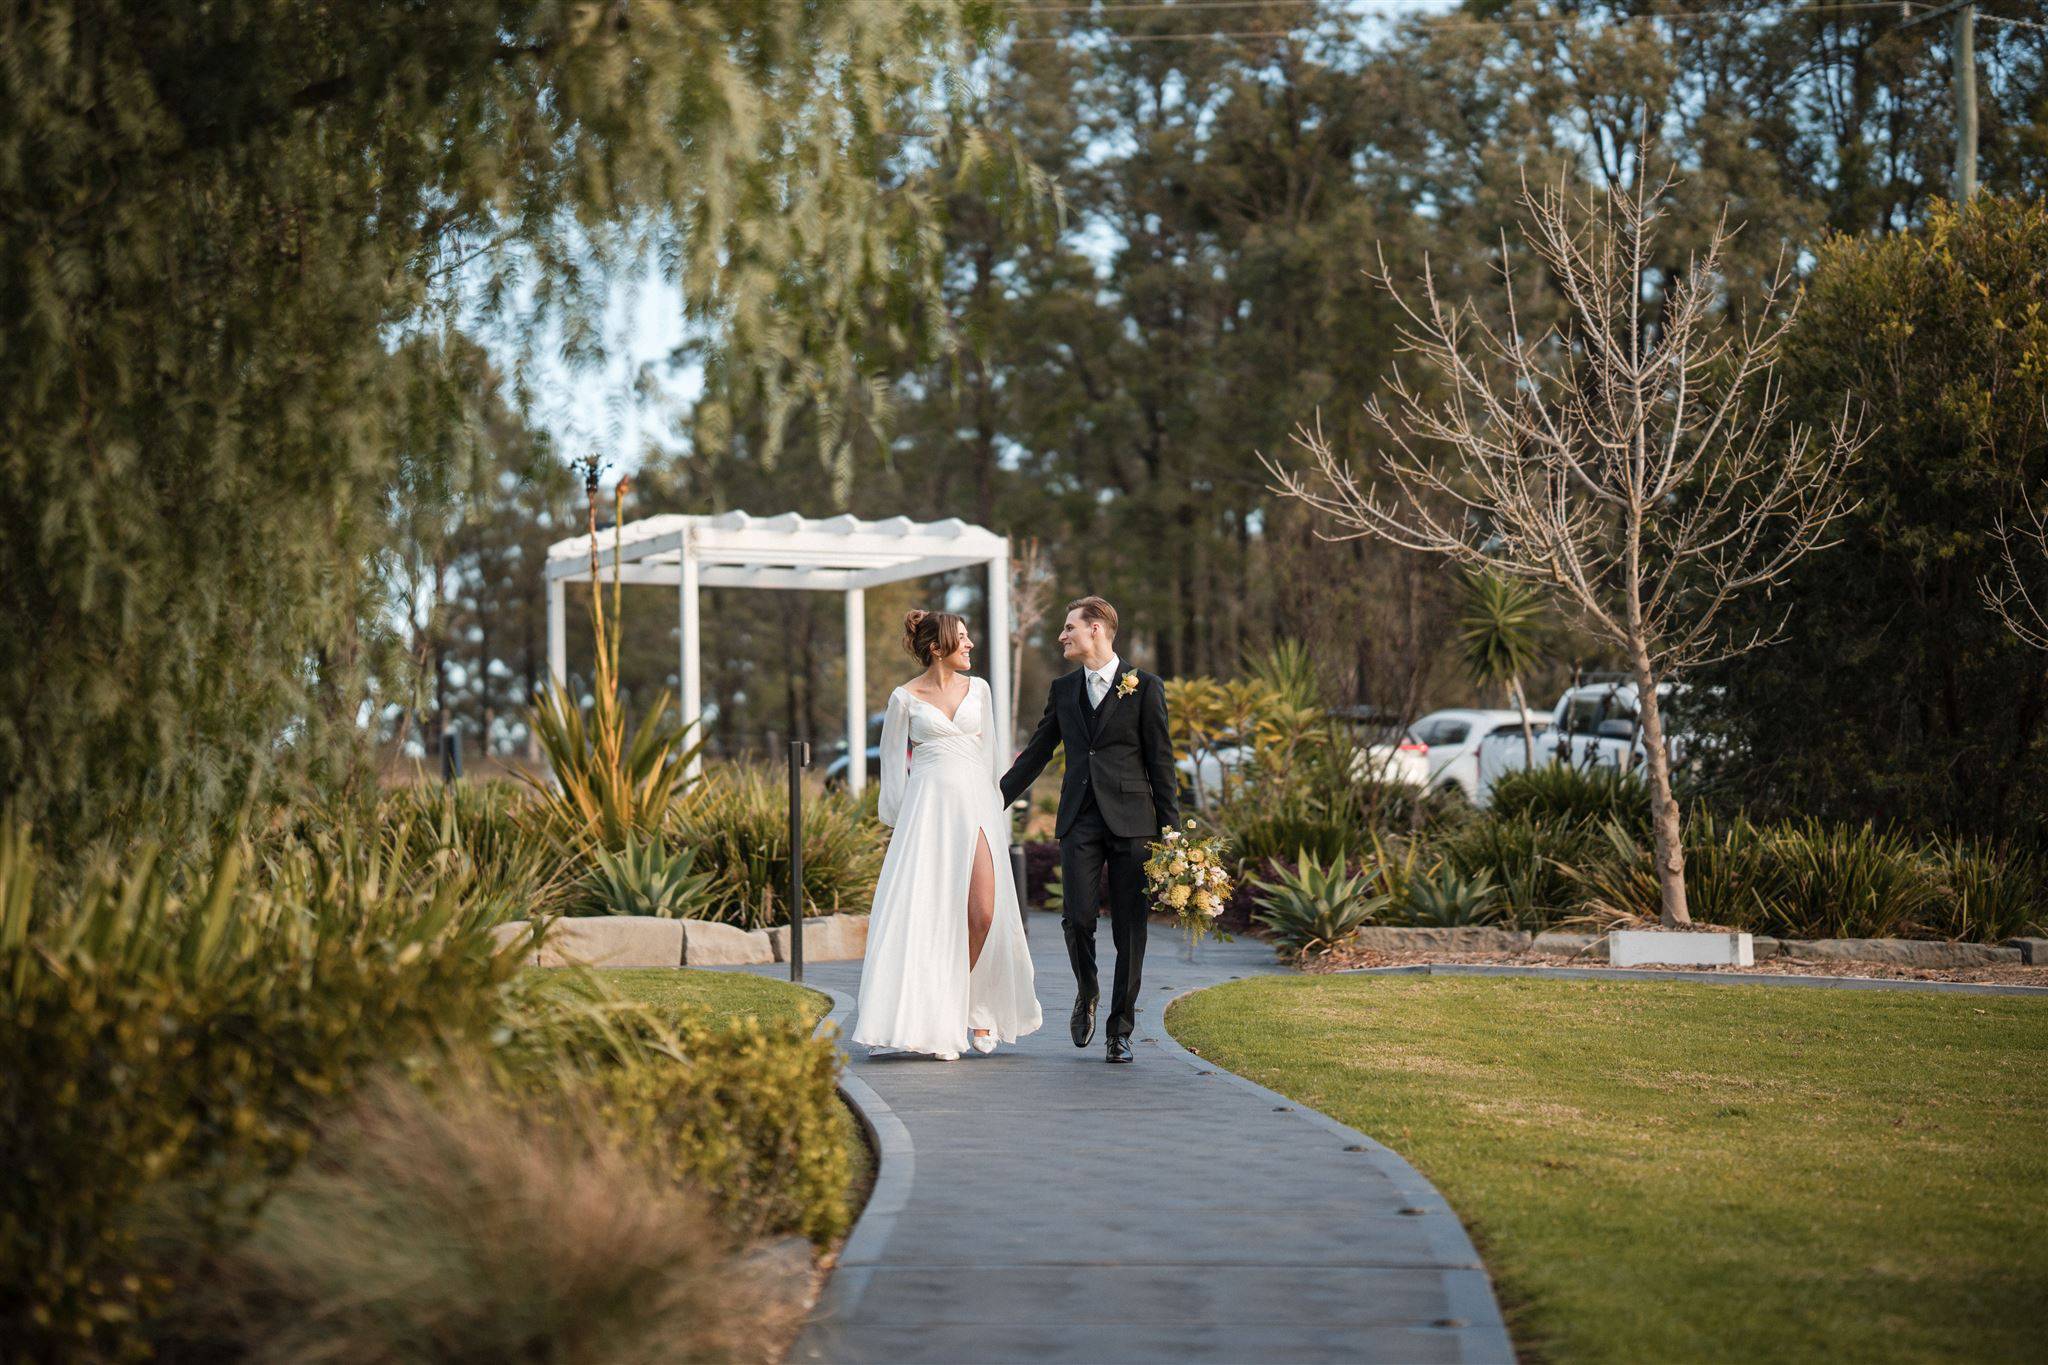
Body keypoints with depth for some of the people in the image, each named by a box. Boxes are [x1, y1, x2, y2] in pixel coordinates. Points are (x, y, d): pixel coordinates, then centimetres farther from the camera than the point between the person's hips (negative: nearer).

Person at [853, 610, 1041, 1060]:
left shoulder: (977, 689, 11)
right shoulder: (905, 698, 1)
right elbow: (893, 764, 7)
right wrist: (900, 824, 4)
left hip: (975, 804, 3)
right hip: (928, 807, -3)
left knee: (984, 912, -6)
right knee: (929, 913, -6)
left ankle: (972, 1006, 17)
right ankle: (936, 1024, 0)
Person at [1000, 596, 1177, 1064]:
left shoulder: (1144, 687, 1)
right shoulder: (1063, 689, 13)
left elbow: (1161, 761, 1)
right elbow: (1035, 755, 18)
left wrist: (1171, 828, -3)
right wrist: (993, 802, 13)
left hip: (1131, 819, -3)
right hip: (1079, 819, 3)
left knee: (1129, 929, 0)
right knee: (1078, 918, -10)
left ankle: (1121, 1029, 9)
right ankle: (1087, 994, 18)